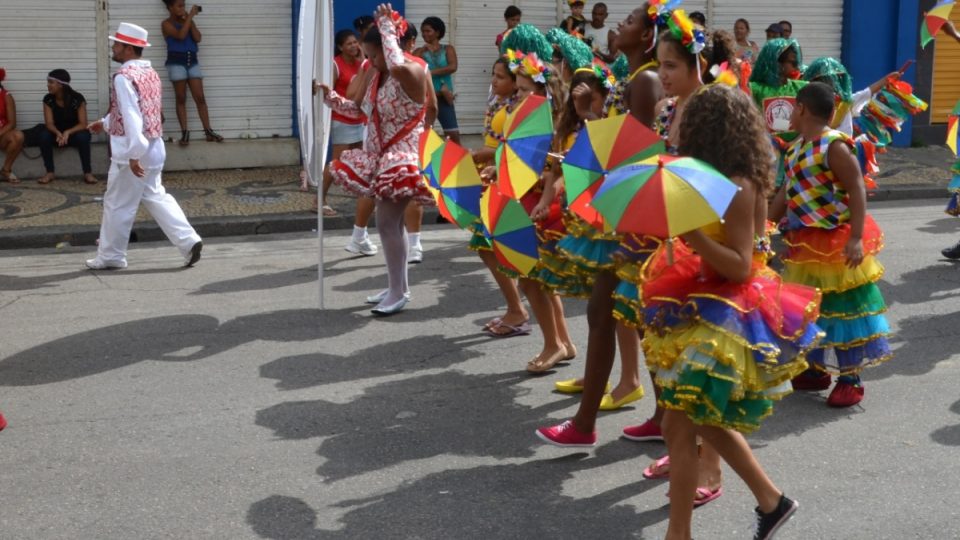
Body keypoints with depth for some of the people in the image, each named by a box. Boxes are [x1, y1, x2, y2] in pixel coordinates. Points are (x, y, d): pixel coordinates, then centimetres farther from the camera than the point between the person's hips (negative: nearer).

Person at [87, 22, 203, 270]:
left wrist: (134, 154, -27)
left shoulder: (124, 76, -16)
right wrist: (105, 123, 31)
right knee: (155, 197, 15)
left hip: (132, 151, -9)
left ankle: (110, 256, 15)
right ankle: (189, 241, 5)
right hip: (154, 148, 9)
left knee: (117, 204, 4)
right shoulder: (150, 73, 12)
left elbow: (131, 116, -24)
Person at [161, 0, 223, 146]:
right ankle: (184, 133, 1)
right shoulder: (167, 24, -2)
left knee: (200, 98, -1)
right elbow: (180, 35, -19)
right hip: (176, 63, -4)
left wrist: (191, 19, -4)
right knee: (181, 99, -1)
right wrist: (190, 16, -15)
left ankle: (208, 131, 0)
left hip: (192, 61, 4)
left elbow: (197, 38, 0)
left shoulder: (187, 21, 13)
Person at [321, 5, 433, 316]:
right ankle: (397, 287, 24)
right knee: (391, 222, 14)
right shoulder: (377, 76, 9)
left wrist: (387, 26, -28)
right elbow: (360, 109, 20)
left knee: (386, 222, -11)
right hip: (381, 156, 9)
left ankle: (399, 292, -2)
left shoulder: (413, 72, -16)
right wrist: (330, 97, 6)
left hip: (403, 157, -9)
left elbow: (397, 66, -41)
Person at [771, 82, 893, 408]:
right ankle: (817, 370, 29)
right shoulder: (796, 148, 9)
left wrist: (856, 238, -27)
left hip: (836, 242, -9)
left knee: (841, 308, 1)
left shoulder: (834, 146, -17)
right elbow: (786, 193, 18)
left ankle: (851, 380, 11)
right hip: (805, 244, 9)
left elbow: (857, 190, -20)